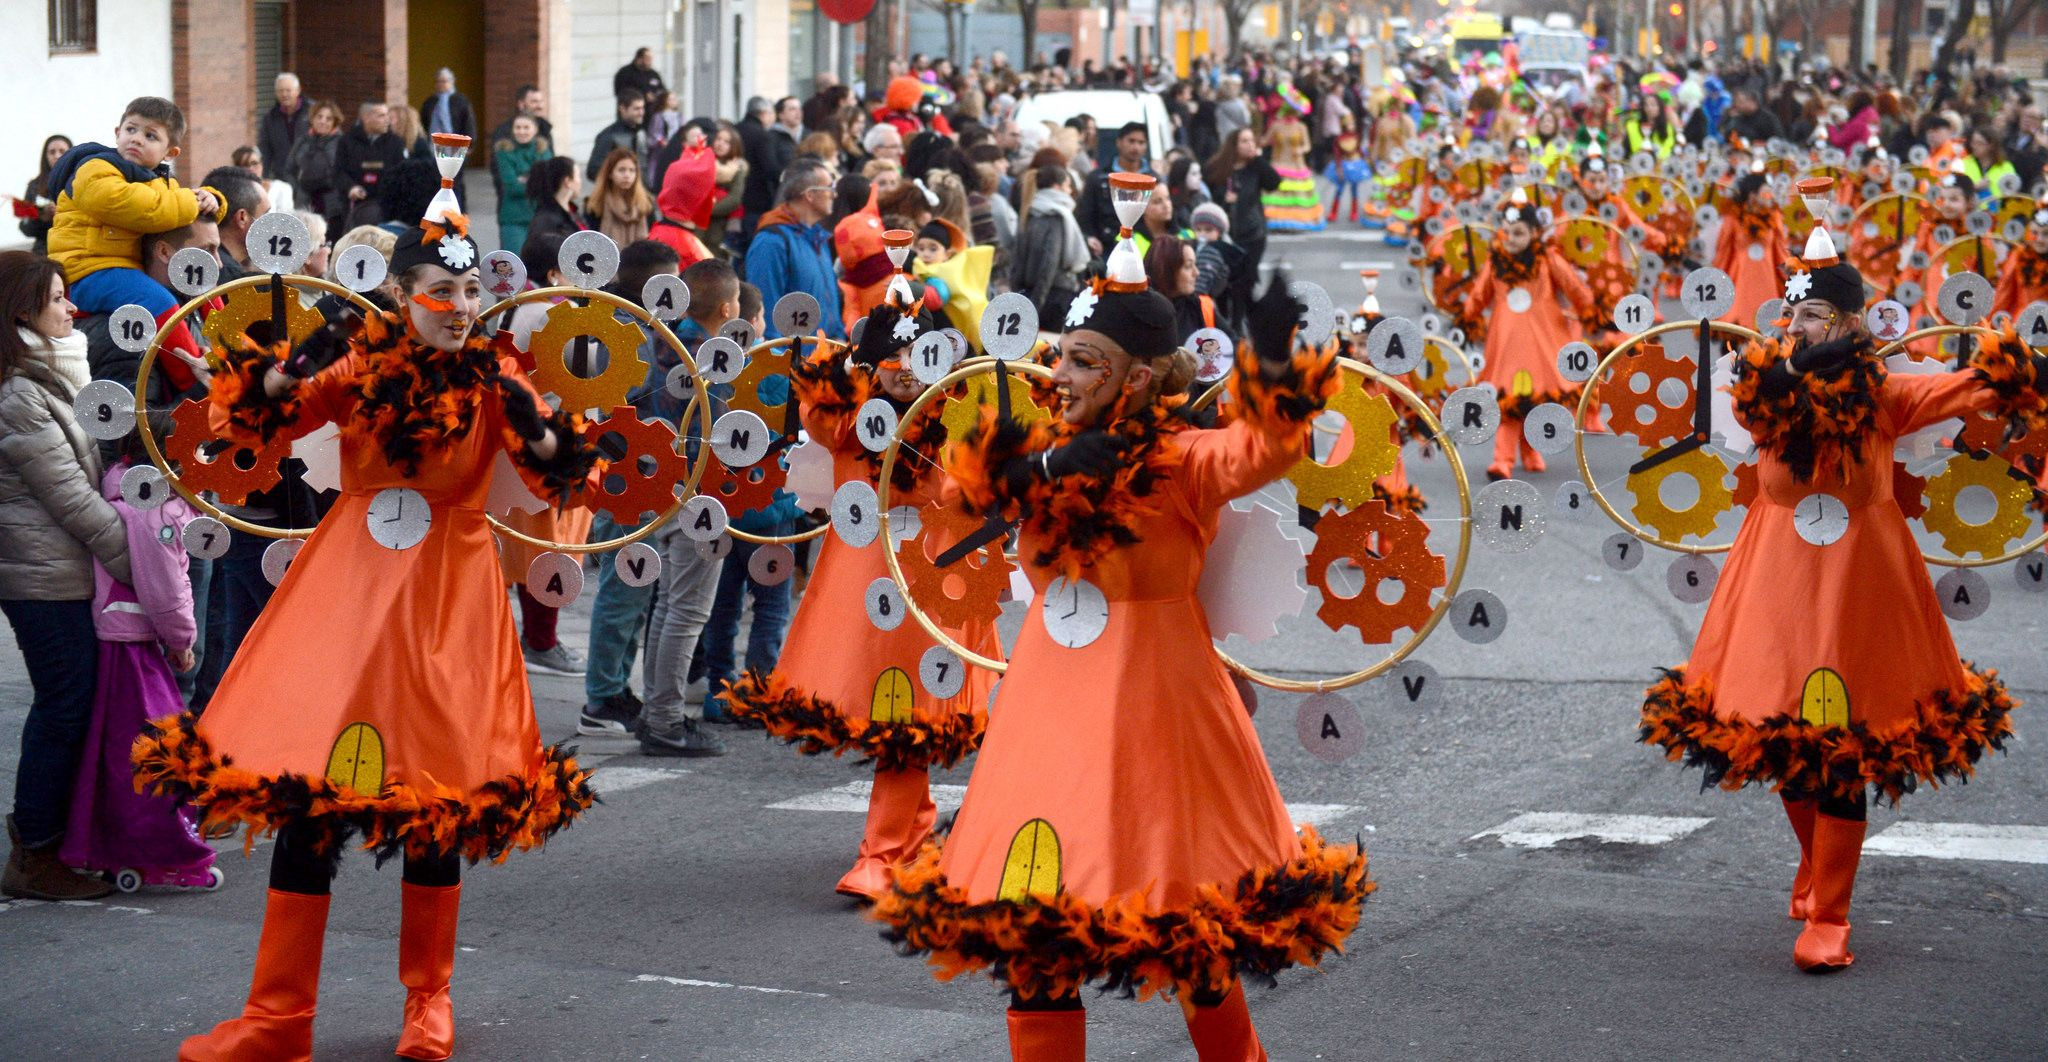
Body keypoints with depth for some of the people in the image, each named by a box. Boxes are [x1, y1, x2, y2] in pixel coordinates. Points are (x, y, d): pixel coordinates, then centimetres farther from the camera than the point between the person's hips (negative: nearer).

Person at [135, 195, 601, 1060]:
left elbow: (558, 474, -6)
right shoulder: (358, 361, -1)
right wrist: (297, 367, -23)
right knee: (306, 785, -3)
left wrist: (535, 425, -24)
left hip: (448, 597, 0)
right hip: (349, 583, 0)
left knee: (437, 792, 4)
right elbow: (254, 419, -6)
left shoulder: (495, 380, 1)